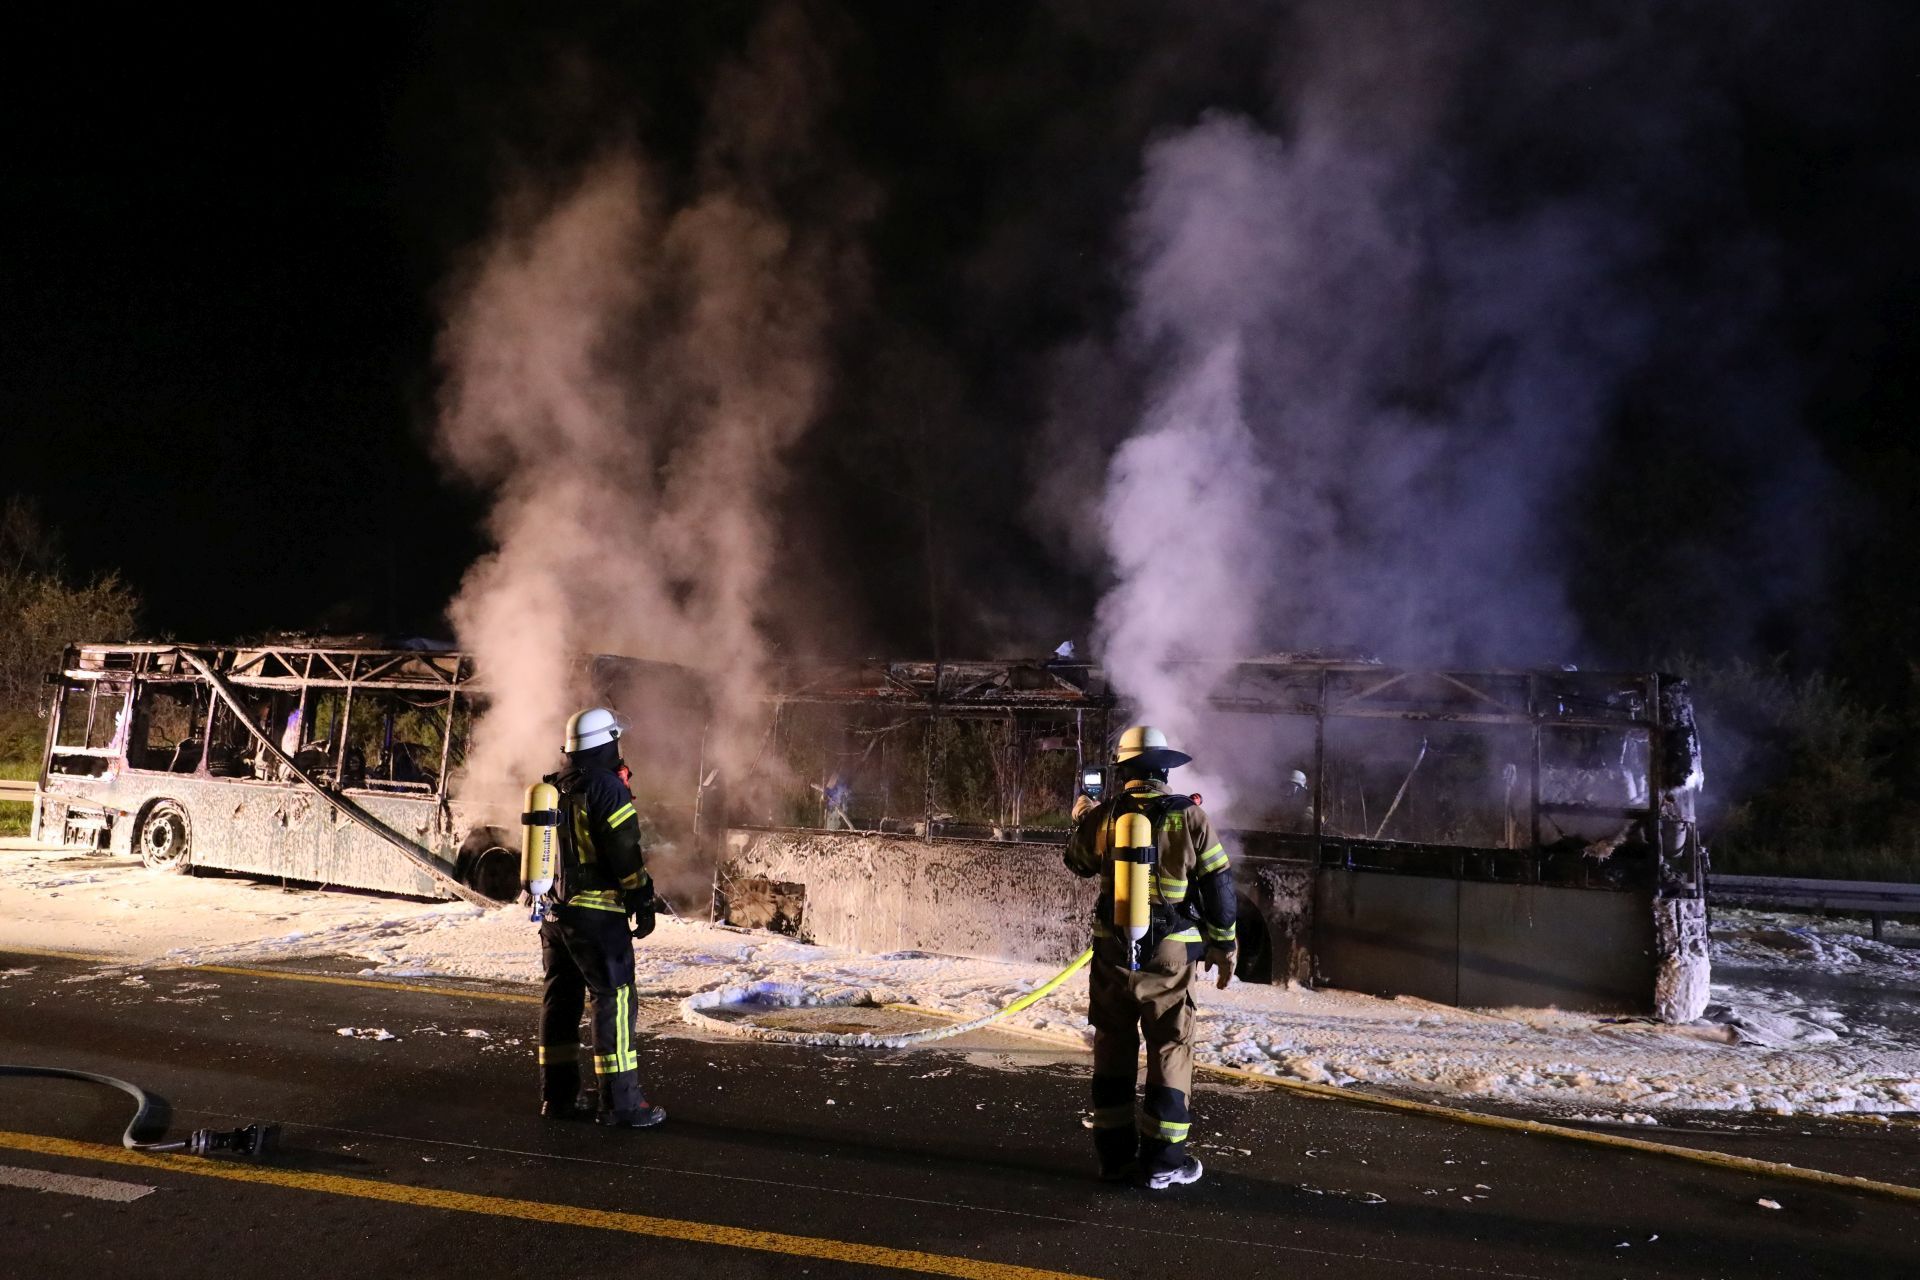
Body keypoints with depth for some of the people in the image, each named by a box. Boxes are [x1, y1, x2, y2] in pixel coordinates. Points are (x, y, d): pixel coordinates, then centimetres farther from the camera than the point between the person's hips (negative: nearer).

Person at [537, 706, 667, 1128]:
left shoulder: (553, 789, 12)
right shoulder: (605, 788, -13)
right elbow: (626, 854, -15)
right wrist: (643, 903, -8)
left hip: (555, 913, 8)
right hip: (597, 914, -8)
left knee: (560, 999, 13)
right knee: (613, 1000, -5)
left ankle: (557, 1095, 18)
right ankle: (619, 1102, -6)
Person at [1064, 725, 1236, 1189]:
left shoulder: (1101, 816, -2)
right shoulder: (1189, 816, -7)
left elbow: (1077, 862, 17)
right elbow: (1218, 886, -3)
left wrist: (1080, 817, 35)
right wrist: (1224, 947, 7)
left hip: (1112, 952, 2)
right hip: (1170, 954, -2)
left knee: (1113, 1049, 13)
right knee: (1170, 1051, 5)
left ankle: (1115, 1155, 17)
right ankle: (1161, 1159, 4)